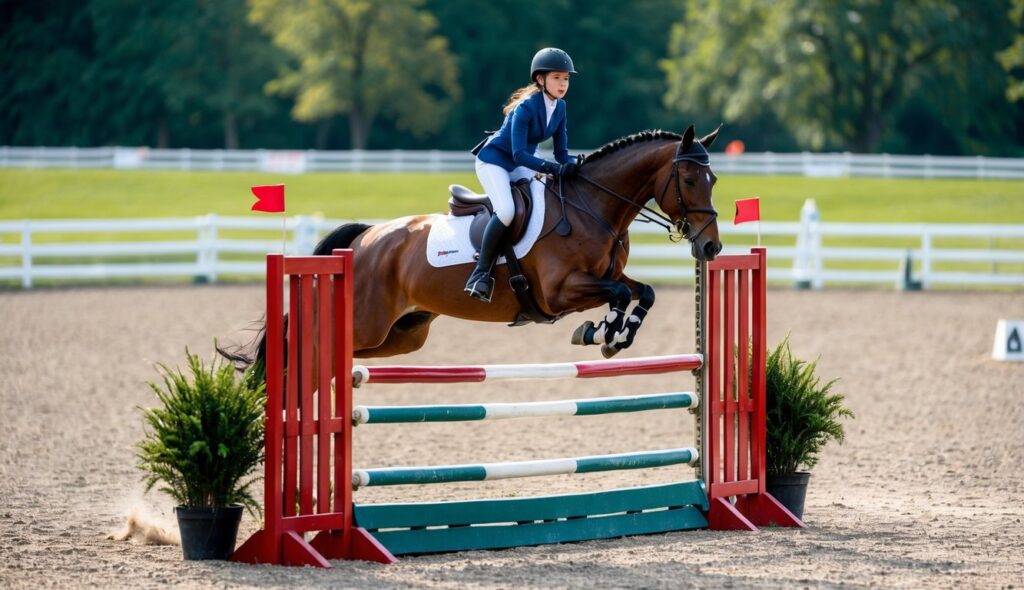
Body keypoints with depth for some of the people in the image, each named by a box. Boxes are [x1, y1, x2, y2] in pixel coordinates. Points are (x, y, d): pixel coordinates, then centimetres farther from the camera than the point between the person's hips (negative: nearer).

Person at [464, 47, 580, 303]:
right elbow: (519, 154, -30)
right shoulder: (525, 108, -26)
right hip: (493, 160, -9)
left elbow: (561, 151, 0)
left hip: (519, 166, 9)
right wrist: (552, 168, -39)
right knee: (506, 211, -29)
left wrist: (571, 165, -22)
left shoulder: (560, 108, -3)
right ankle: (481, 272, -20)